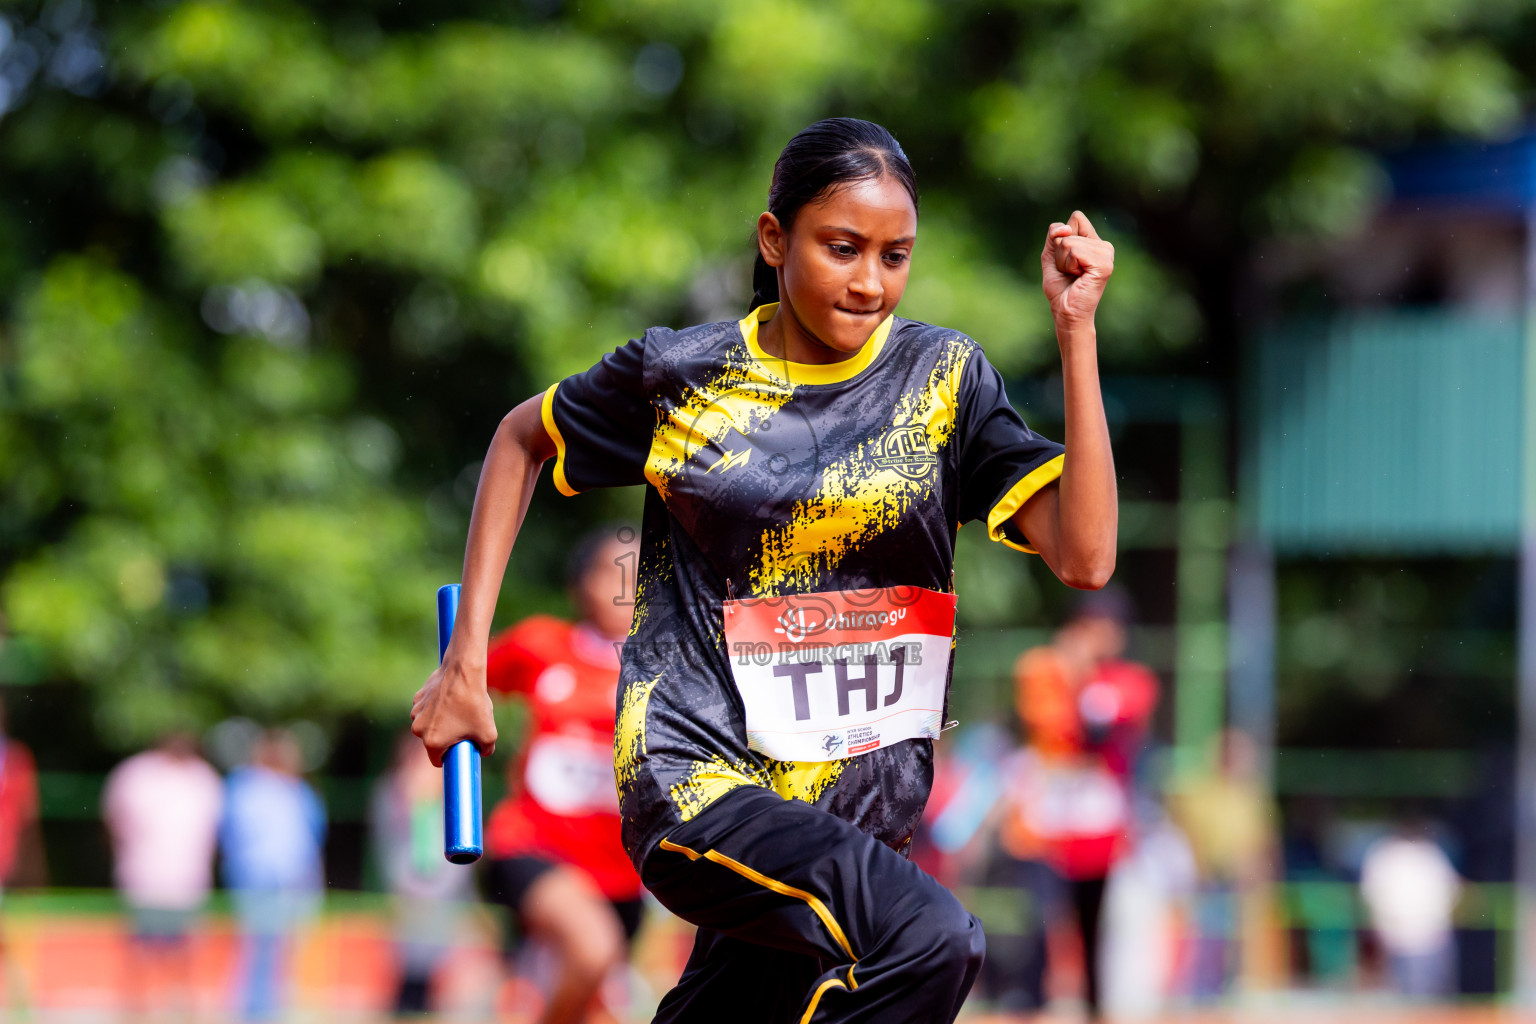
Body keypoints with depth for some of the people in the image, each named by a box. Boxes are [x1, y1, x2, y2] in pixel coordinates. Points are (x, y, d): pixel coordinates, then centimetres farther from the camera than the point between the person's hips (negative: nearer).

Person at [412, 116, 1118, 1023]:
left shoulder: (941, 378, 3)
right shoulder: (683, 375, 0)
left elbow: (1085, 556, -8)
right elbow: (523, 439, 19)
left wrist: (1076, 331, -13)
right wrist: (466, 659, 13)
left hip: (865, 807, 4)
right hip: (697, 783, -4)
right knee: (932, 939, -29)